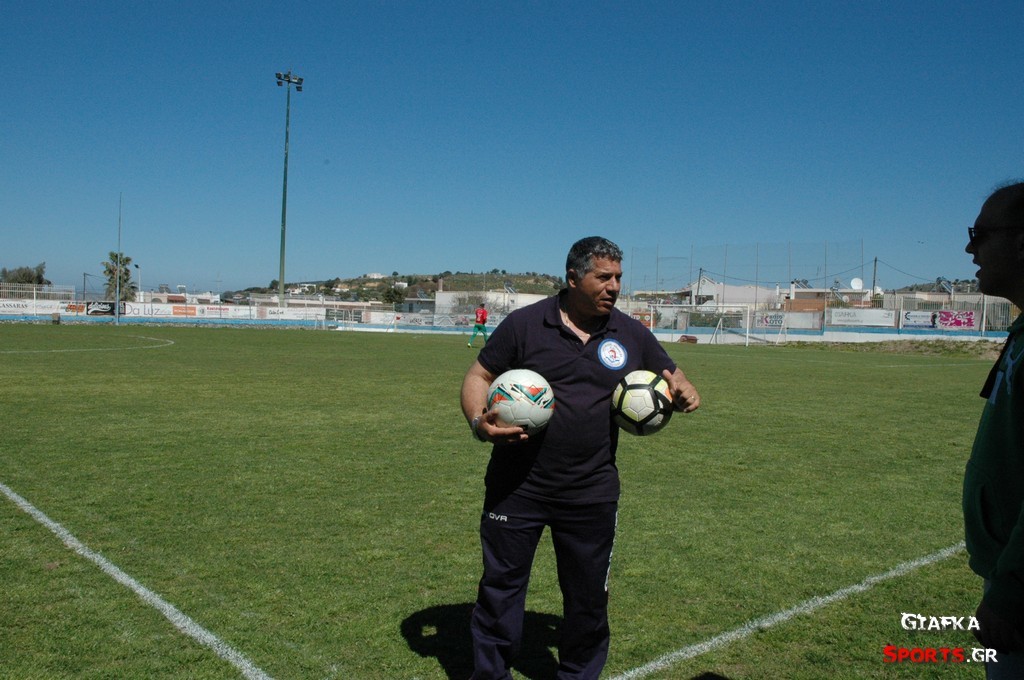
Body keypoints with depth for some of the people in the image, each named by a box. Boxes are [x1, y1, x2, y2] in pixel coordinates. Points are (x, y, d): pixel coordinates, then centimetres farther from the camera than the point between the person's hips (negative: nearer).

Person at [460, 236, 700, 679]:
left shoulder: (632, 335, 5)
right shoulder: (525, 324, -4)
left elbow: (671, 376, 17)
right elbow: (479, 376, 2)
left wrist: (683, 392, -7)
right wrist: (479, 422, -18)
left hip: (592, 494, 2)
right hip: (516, 488, -2)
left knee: (588, 597, 14)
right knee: (500, 587, 10)